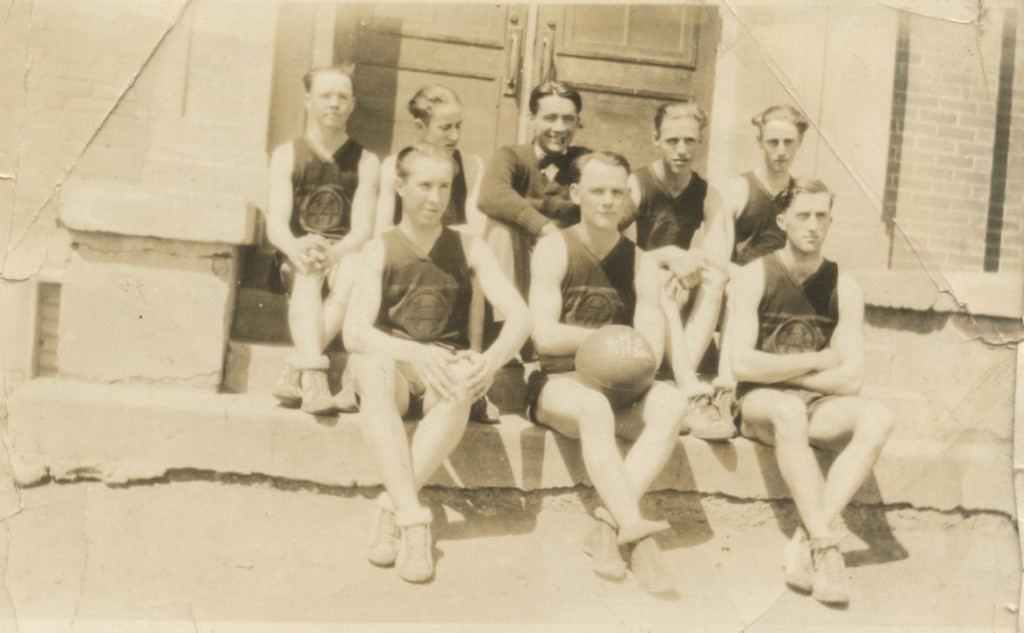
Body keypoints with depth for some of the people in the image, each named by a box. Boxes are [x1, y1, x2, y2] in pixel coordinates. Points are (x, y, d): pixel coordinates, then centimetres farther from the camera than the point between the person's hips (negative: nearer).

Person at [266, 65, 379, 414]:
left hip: (345, 254, 0)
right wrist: (296, 248, -30)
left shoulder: (366, 162, 6)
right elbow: (276, 224, -6)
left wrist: (333, 252, -28)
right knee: (307, 276, -34)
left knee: (354, 272, -34)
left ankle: (293, 371, -38)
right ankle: (313, 372, -49)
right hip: (296, 256, 0)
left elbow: (363, 229, -5)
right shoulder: (286, 156, 7)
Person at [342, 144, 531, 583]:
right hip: (390, 369, 0)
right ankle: (412, 518, -40)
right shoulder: (380, 250, 3)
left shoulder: (468, 249, 7)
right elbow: (354, 332, -11)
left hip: (442, 376, 1)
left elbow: (519, 317, -4)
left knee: (462, 383, -34)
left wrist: (491, 360, -25)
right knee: (373, 368, -36)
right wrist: (416, 353, -29)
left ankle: (391, 507, -30)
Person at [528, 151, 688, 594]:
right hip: (559, 384, -3)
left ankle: (609, 524, -31)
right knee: (594, 407, -36)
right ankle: (635, 530, -38)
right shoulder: (555, 249, 1)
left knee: (672, 403, -26)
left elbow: (651, 350, -2)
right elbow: (545, 336, -10)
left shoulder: (641, 264, 10)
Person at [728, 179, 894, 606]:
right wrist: (815, 362, -6)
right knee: (789, 411, -37)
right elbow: (742, 364, -15)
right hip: (760, 402, -3)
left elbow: (850, 379, -3)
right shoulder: (754, 278, -4)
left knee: (878, 417, -26)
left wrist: (778, 369, -7)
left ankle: (806, 539, -31)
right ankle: (826, 544, -31)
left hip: (818, 403, 4)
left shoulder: (843, 287, 4)